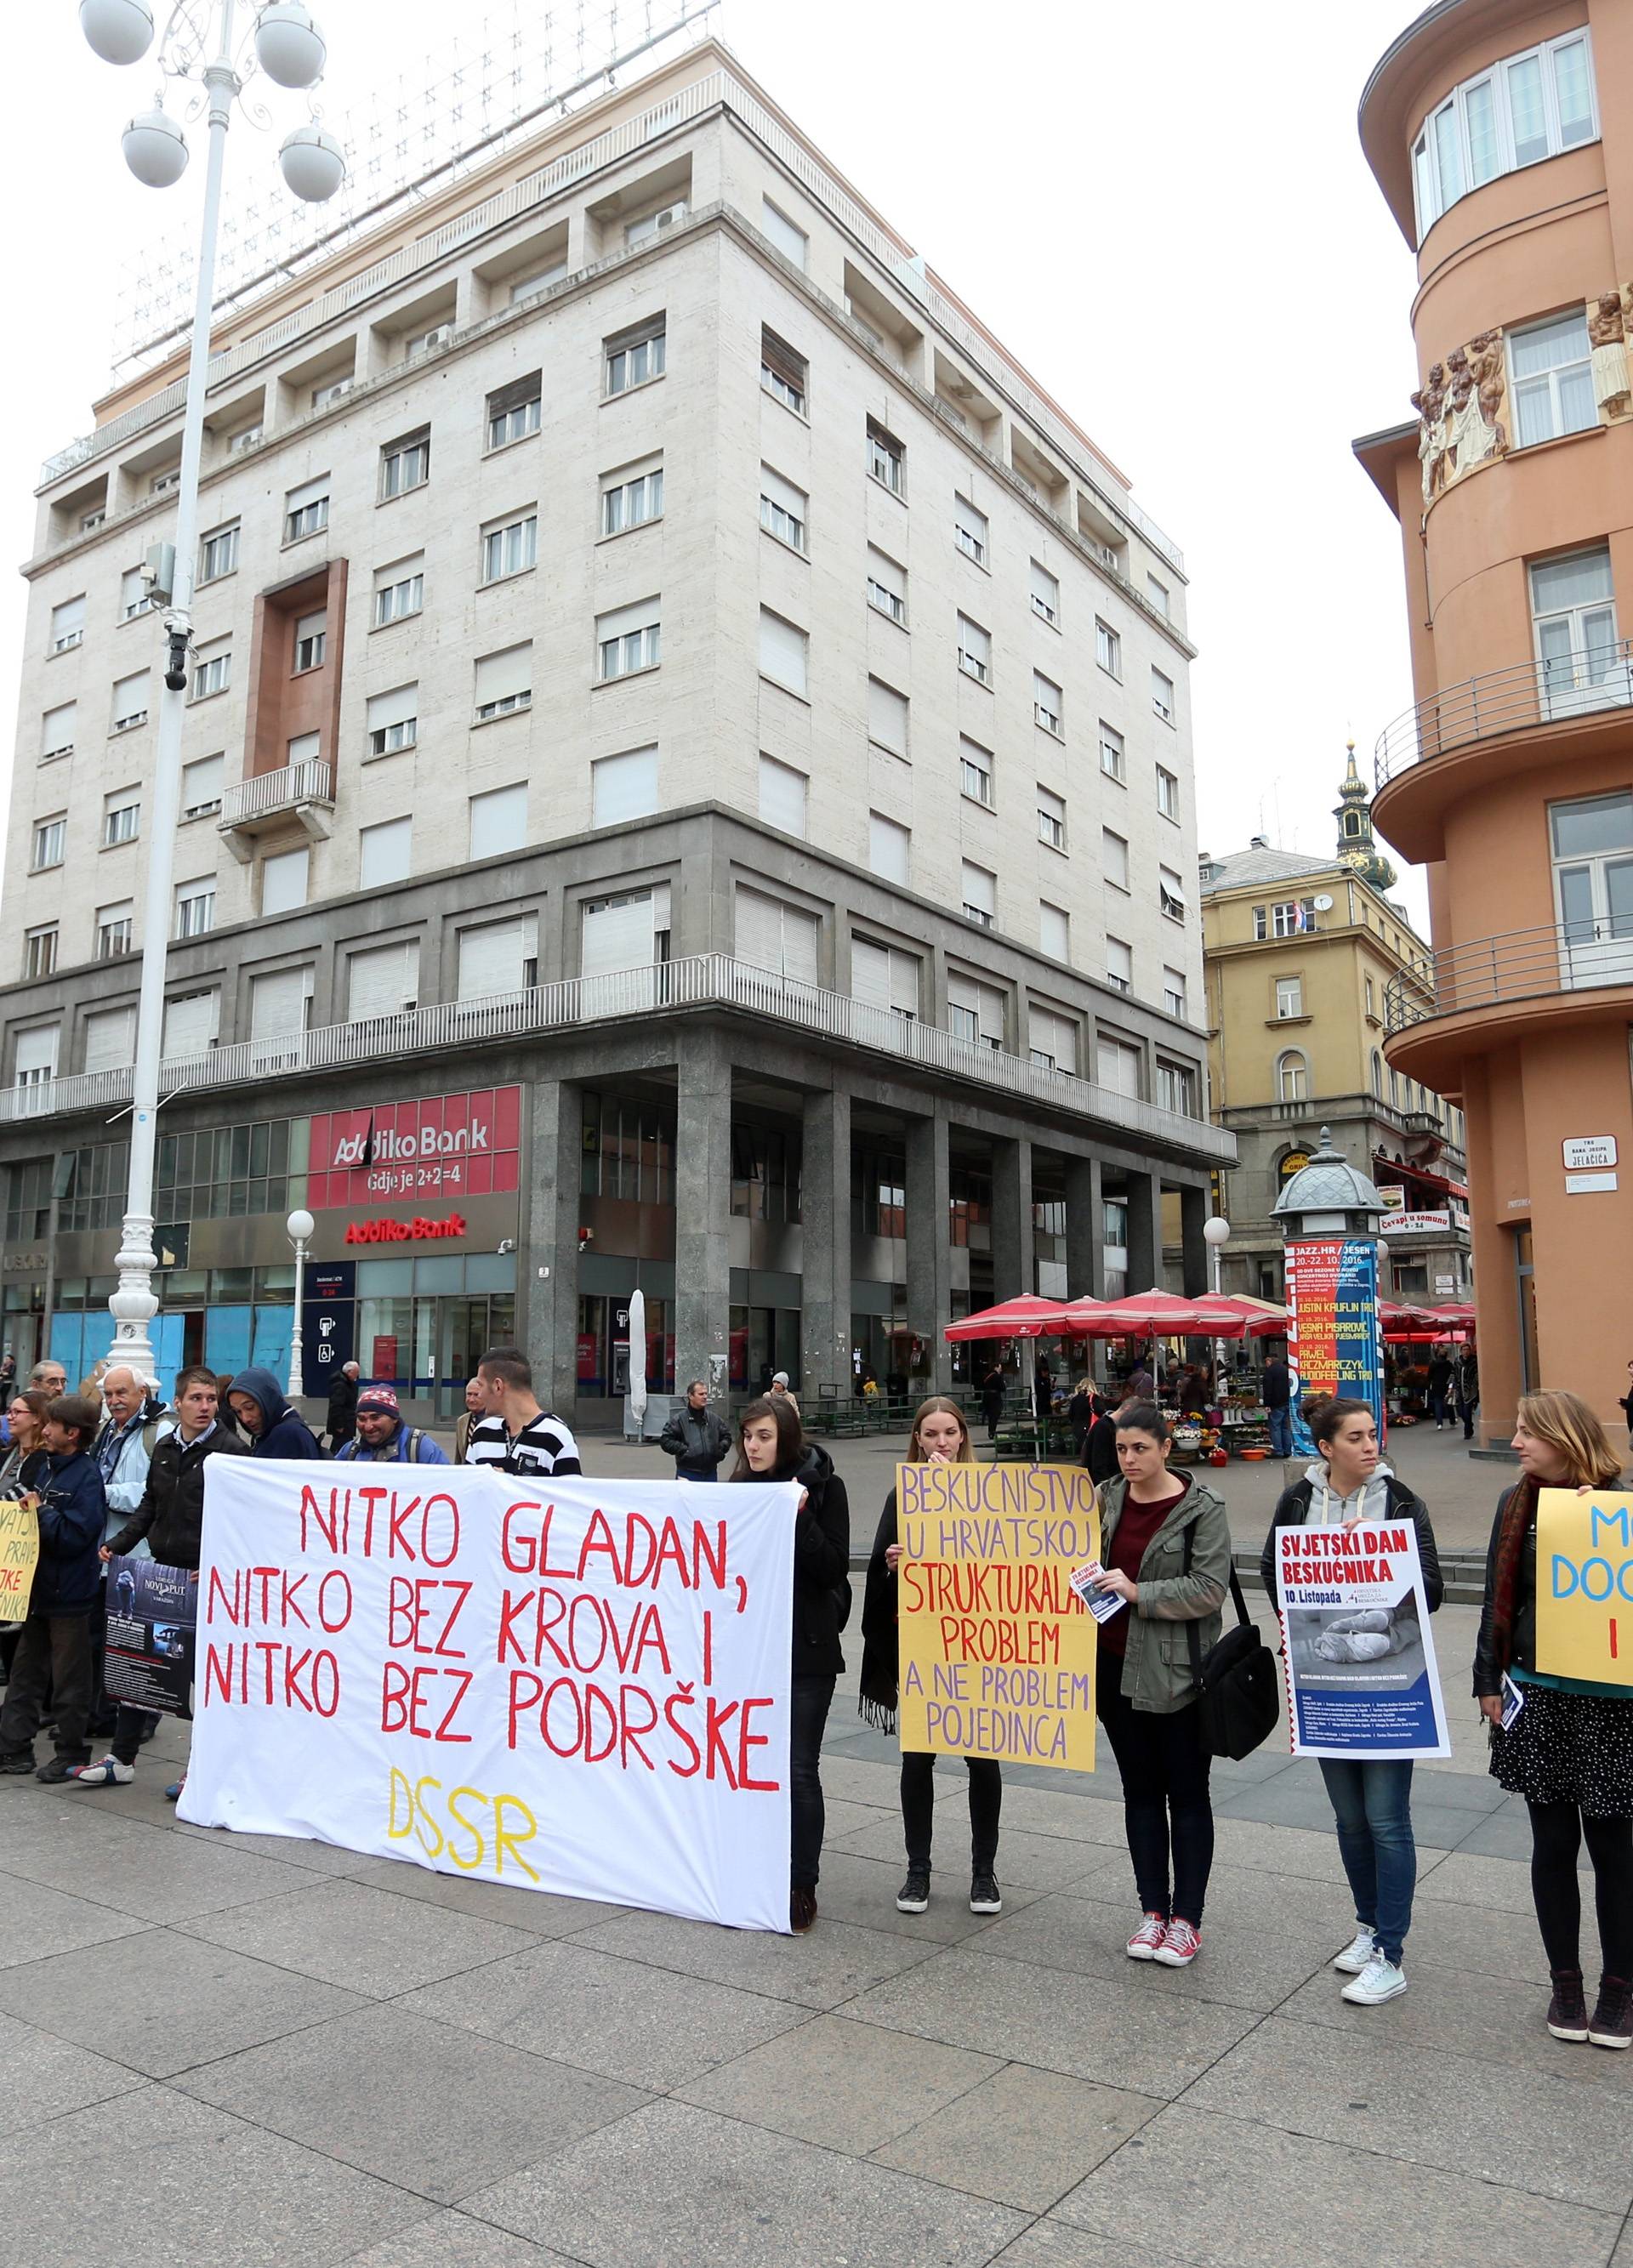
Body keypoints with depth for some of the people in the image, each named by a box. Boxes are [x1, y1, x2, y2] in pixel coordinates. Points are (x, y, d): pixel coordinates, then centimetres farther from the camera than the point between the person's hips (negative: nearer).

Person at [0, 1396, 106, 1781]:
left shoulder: (86, 1476, -16)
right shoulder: (50, 1467, 10)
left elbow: (74, 1535, -23)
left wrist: (40, 1510, -17)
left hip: (69, 1594, -8)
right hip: (41, 1587, 8)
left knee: (69, 1677, 3)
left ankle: (72, 1754, 15)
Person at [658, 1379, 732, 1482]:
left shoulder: (714, 1418, 8)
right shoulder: (679, 1419, -6)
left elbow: (726, 1437, 19)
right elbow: (665, 1440, -10)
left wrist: (721, 1448, 0)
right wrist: (683, 1449, -16)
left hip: (710, 1473, 5)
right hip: (688, 1475, -5)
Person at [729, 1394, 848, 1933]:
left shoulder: (823, 1486, -5)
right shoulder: (741, 1486, 7)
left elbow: (833, 1566, -11)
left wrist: (800, 1516, -22)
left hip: (807, 1647, -4)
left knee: (798, 1768, 0)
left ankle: (802, 1887, 12)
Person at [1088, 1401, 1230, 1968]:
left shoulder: (1201, 1508, -10)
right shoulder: (1107, 1499, 5)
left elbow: (1209, 1588, -16)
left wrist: (1138, 1593, -21)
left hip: (1177, 1671, -5)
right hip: (1116, 1664, 5)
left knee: (1187, 1794, 7)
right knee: (1140, 1792, 14)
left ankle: (1186, 1919, 16)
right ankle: (1153, 1910, 24)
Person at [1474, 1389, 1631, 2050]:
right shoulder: (1517, 1506, 4)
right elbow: (1498, 1599, 9)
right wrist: (1489, 1682, 8)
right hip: (1537, 1698, 3)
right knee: (1553, 1844, 11)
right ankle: (1565, 1982, 27)